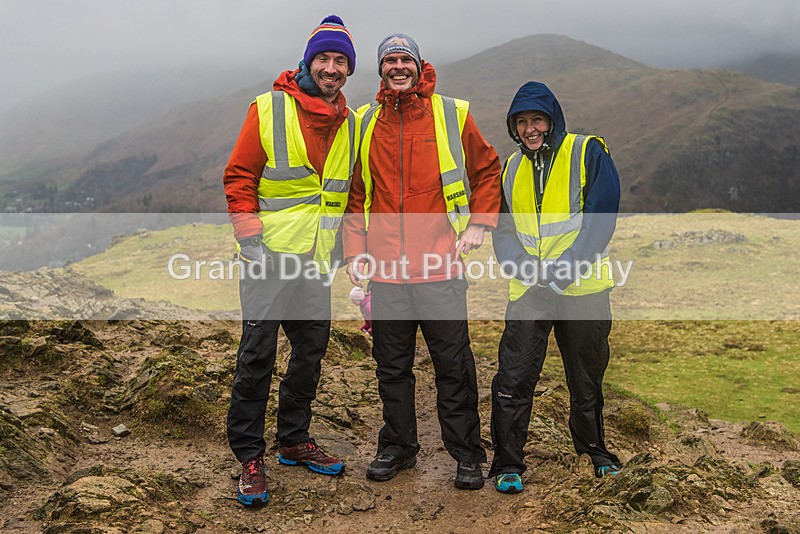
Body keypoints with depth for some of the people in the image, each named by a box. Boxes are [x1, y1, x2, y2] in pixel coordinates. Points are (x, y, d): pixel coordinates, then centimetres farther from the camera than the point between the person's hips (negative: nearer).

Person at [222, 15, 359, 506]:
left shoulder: (352, 124, 10)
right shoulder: (269, 110, -4)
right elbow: (239, 176, -4)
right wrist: (248, 228, -13)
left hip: (317, 258, 5)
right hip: (270, 254, -5)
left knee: (311, 350, 12)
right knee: (257, 354, -3)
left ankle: (295, 440, 28)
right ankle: (249, 456, 8)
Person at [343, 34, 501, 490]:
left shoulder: (452, 115, 2)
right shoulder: (366, 123, 9)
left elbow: (488, 170, 12)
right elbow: (356, 193, 13)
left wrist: (479, 223, 1)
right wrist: (355, 250, 5)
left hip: (440, 266, -2)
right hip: (385, 269, 3)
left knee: (454, 365, 3)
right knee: (392, 366, 12)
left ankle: (467, 455, 17)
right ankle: (398, 446, 28)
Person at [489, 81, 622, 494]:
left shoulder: (588, 153, -3)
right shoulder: (511, 168, 10)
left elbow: (601, 218, -10)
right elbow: (502, 230, 8)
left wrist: (563, 269, -20)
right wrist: (527, 268, -12)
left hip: (584, 289, -2)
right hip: (528, 291, 2)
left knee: (586, 378, 14)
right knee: (513, 379, -4)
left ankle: (593, 448, 37)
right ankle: (507, 463, 10)